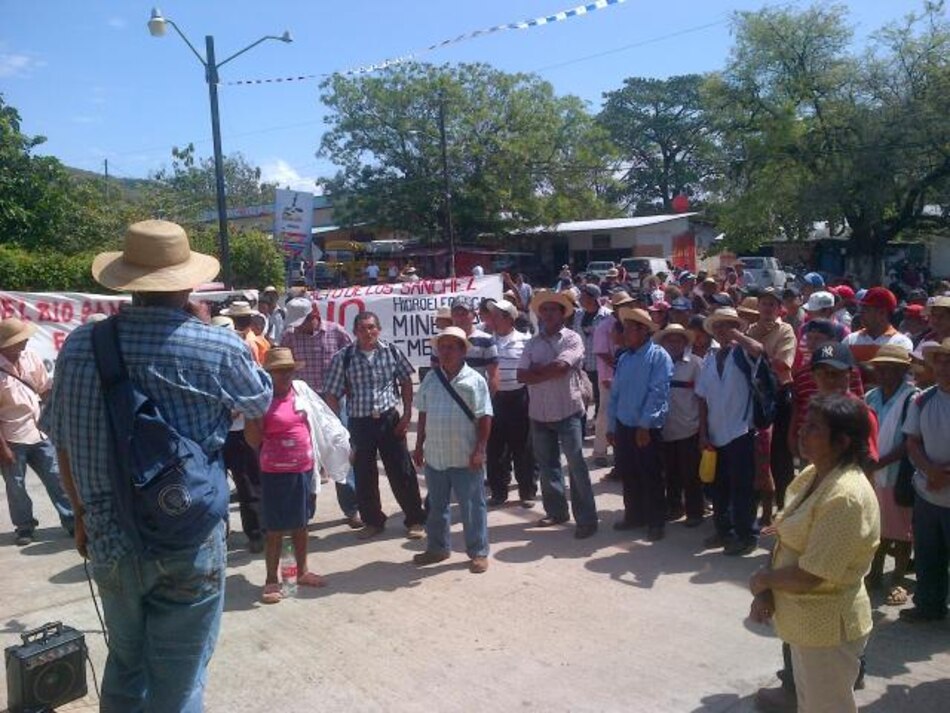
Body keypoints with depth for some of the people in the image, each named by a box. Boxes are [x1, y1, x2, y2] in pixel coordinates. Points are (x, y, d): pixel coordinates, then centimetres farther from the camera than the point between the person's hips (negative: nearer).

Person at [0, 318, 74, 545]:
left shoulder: (31, 357, -3)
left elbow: (45, 389, 11)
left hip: (39, 433, 5)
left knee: (56, 479, 9)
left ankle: (71, 520, 19)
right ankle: (24, 527, 26)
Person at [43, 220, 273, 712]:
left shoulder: (79, 345, -5)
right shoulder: (219, 349, -17)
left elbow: (63, 441, 7)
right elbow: (261, 403, 5)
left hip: (109, 541, 4)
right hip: (189, 545, -3)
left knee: (125, 666, 25)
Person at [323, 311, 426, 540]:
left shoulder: (391, 352, -2)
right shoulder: (343, 357, -6)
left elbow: (406, 381, 8)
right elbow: (331, 394, -4)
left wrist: (407, 413, 1)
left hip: (389, 419, 0)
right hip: (359, 423, 0)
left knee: (402, 471, 4)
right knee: (364, 475, 10)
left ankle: (415, 520, 18)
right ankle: (373, 521, 28)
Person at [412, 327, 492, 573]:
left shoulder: (474, 380, -8)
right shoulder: (430, 379, 6)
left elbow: (484, 418, -8)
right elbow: (423, 414, 12)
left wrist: (479, 450, -13)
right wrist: (419, 447, 11)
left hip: (465, 458, -4)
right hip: (434, 456, 5)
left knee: (472, 507, 5)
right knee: (436, 506, 17)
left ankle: (478, 552, 18)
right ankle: (437, 548, 33)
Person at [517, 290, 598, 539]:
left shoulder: (572, 338, -6)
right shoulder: (533, 342, 7)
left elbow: (560, 366, -22)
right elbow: (522, 376, -3)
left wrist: (537, 369, -6)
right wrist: (549, 373, -15)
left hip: (567, 411, -5)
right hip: (539, 413, 5)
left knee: (576, 465, -2)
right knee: (547, 464, 14)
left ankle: (586, 519, 4)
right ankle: (556, 511, 28)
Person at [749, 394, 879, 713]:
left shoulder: (846, 497, -29)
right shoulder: (813, 475, 0)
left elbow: (809, 577, -28)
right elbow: (786, 541, 5)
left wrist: (762, 580, -10)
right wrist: (765, 593, -9)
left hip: (828, 627, -8)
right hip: (805, 618, 8)